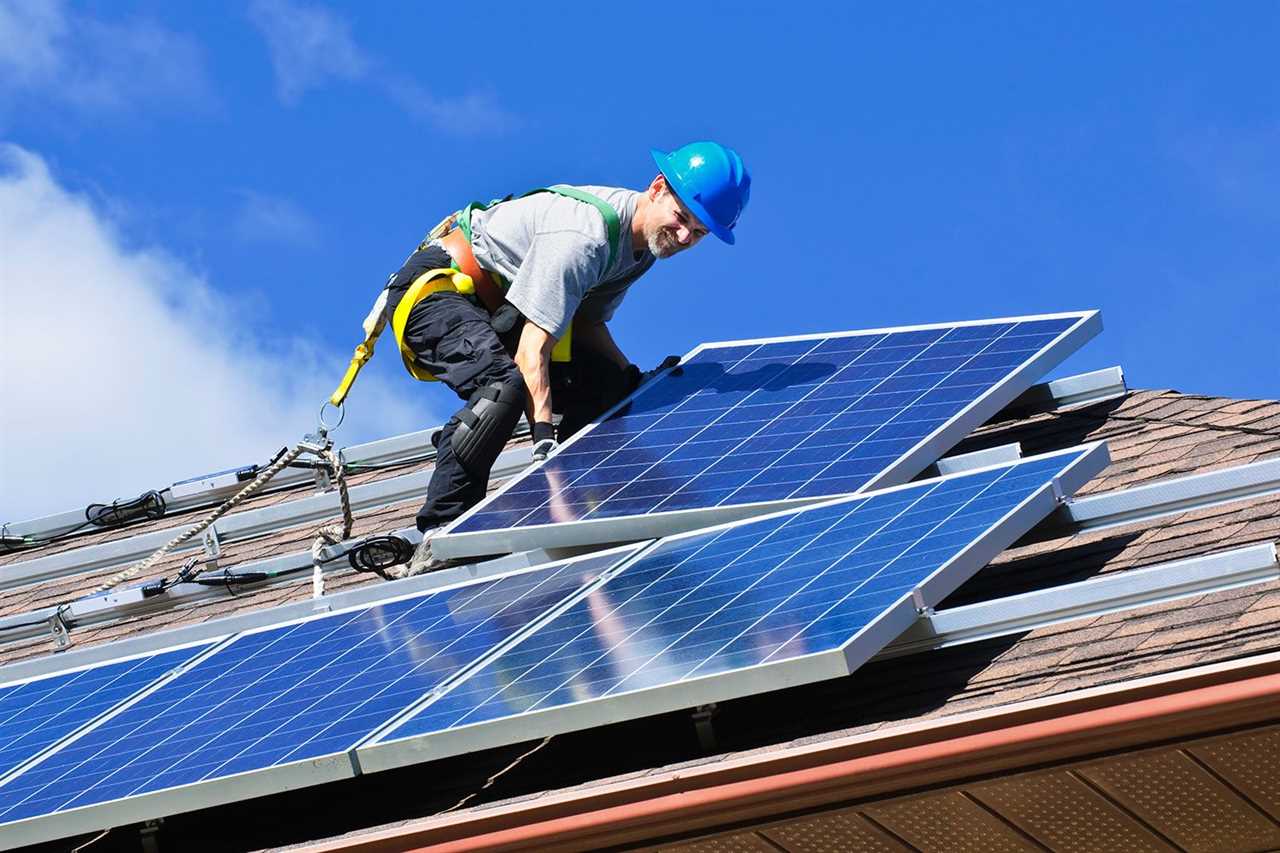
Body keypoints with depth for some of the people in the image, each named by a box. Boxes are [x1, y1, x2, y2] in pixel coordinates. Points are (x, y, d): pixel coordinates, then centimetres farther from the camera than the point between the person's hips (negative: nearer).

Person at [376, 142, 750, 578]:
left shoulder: (644, 239, -1)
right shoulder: (584, 236, -31)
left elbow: (587, 320, 9)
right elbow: (531, 349, -35)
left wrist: (632, 379, -5)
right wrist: (543, 436, -42)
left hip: (496, 305, 10)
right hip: (435, 288, -10)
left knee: (605, 381, -2)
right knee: (505, 385, -34)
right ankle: (437, 538, -35)